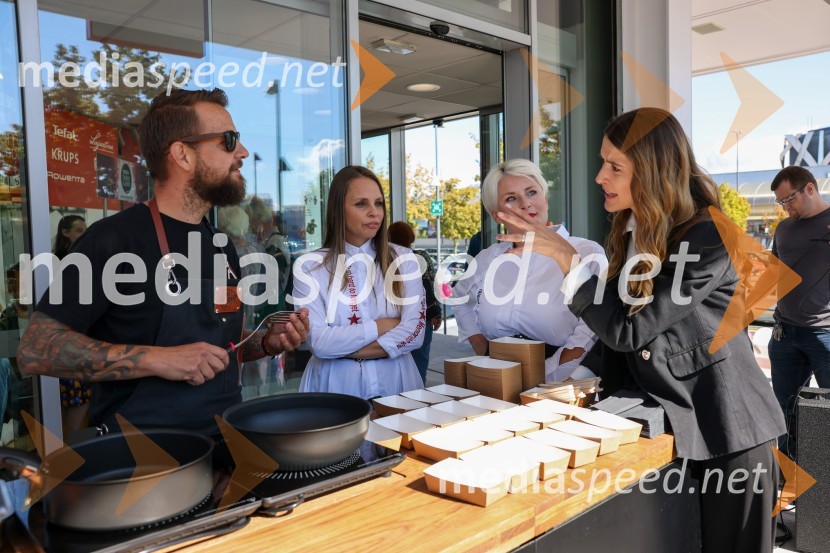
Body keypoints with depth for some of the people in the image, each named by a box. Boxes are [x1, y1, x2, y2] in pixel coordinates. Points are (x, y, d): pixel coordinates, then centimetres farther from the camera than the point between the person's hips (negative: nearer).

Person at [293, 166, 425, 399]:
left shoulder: (403, 260, 5)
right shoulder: (309, 267, 0)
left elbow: (415, 331, -4)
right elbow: (318, 342, -8)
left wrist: (344, 348, -9)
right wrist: (379, 327, -5)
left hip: (395, 381, 1)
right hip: (336, 383, -1)